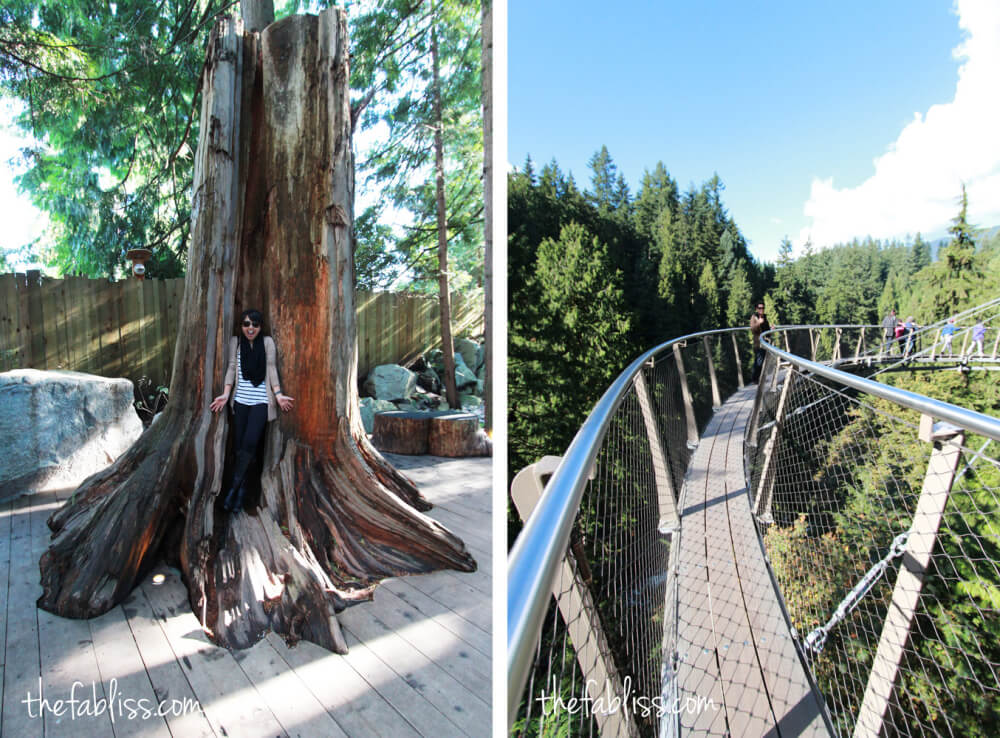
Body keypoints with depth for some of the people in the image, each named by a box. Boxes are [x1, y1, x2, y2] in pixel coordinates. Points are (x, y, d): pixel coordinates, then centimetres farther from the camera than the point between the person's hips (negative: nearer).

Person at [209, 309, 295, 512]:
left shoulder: (268, 341, 4)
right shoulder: (235, 341, 9)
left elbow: (271, 369, 0)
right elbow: (231, 368, 5)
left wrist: (278, 394, -8)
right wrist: (226, 394, -5)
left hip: (261, 400, -2)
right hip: (240, 400, 2)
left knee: (249, 443, -14)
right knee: (239, 446, 3)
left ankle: (234, 488, -2)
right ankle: (241, 492, 14)